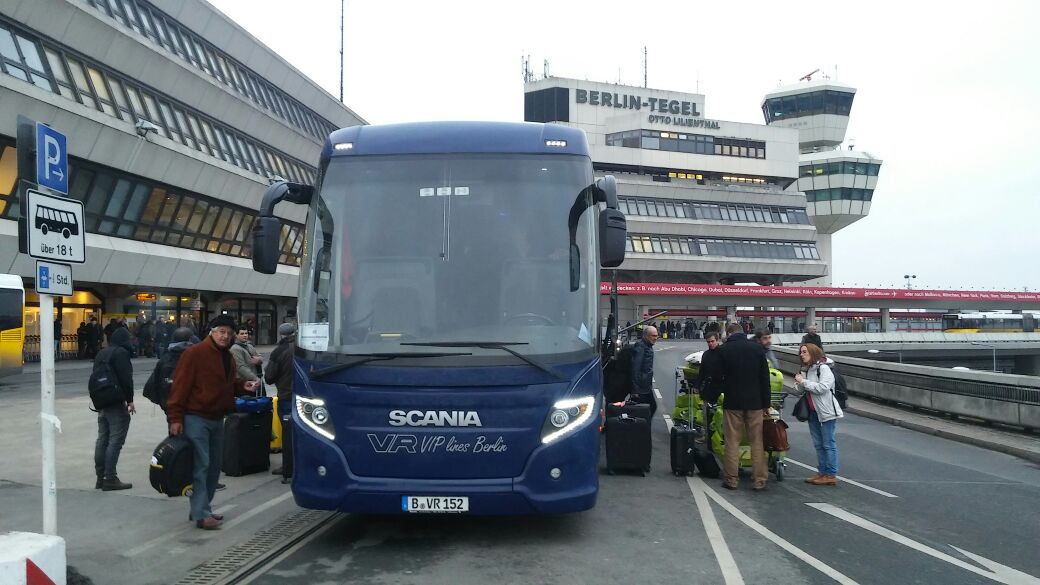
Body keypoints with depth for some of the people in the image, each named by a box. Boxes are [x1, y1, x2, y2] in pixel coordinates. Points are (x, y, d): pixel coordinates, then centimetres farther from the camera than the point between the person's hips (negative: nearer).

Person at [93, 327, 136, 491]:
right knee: (116, 440, -8)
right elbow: (126, 379, -17)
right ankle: (110, 479, -10)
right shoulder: (121, 353, -10)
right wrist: (130, 400, -12)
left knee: (102, 439, 12)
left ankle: (100, 477, 17)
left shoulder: (101, 353, 18)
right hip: (117, 403, -9)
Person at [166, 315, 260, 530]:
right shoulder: (194, 353, -13)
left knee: (214, 465, 13)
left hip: (217, 418, 9)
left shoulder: (228, 357, 12)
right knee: (200, 465, -9)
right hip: (196, 418, -9)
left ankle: (203, 507, 25)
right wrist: (176, 418, -20)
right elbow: (180, 386, -17)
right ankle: (201, 514, -6)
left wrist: (243, 386, 3)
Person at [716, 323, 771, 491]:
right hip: (755, 402, 1)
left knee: (732, 441, 5)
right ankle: (759, 480, 8)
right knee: (757, 442, 6)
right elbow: (765, 378, 3)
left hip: (733, 402, -1)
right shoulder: (757, 348, 2)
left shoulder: (724, 350, -3)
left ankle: (731, 479, 7)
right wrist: (766, 404, 8)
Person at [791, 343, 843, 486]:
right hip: (813, 412, 8)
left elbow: (823, 387, -22)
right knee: (818, 444, 11)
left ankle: (831, 475, 1)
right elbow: (799, 391, 14)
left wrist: (803, 382, -17)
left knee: (828, 444, -3)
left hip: (826, 411, -8)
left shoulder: (823, 368, -10)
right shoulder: (806, 370, 14)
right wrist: (798, 384, -8)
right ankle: (822, 472, 18)